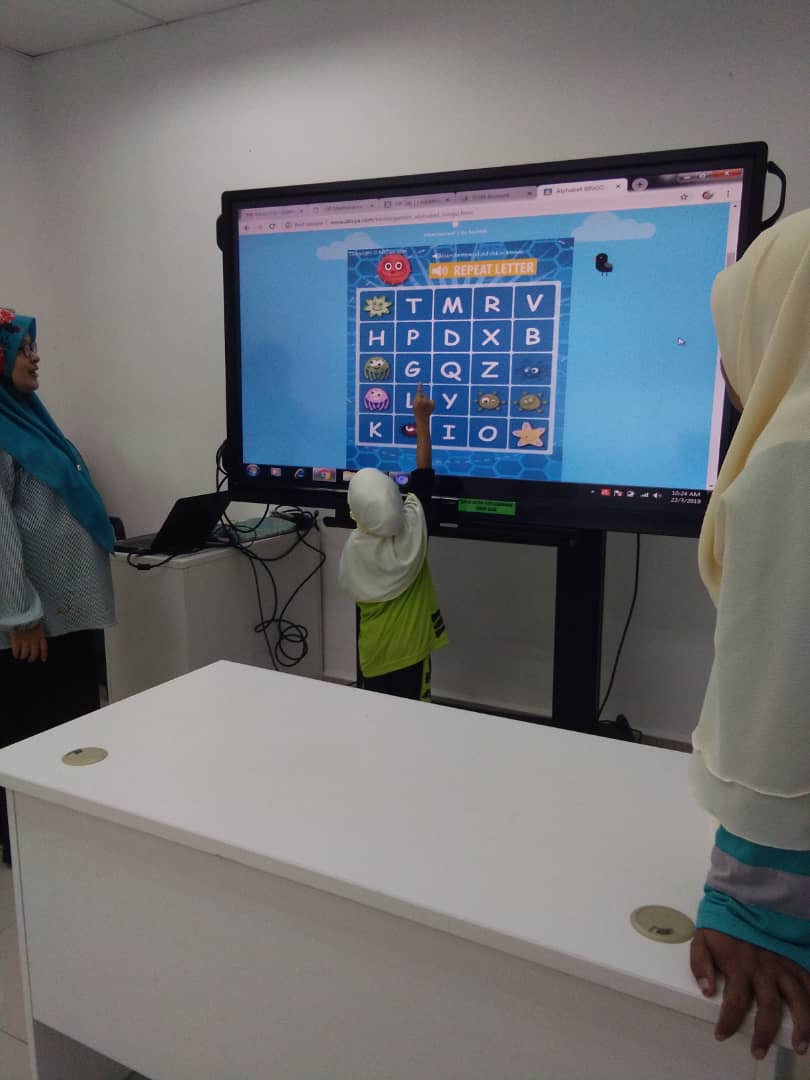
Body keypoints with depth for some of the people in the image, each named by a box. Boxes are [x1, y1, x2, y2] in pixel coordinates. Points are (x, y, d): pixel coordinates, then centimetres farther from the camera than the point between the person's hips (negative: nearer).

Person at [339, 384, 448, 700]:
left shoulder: (355, 547, -16)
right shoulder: (413, 529, -15)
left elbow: (354, 589, 0)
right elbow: (422, 475, -5)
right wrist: (422, 419, 1)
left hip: (374, 651, 0)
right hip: (411, 647, 0)